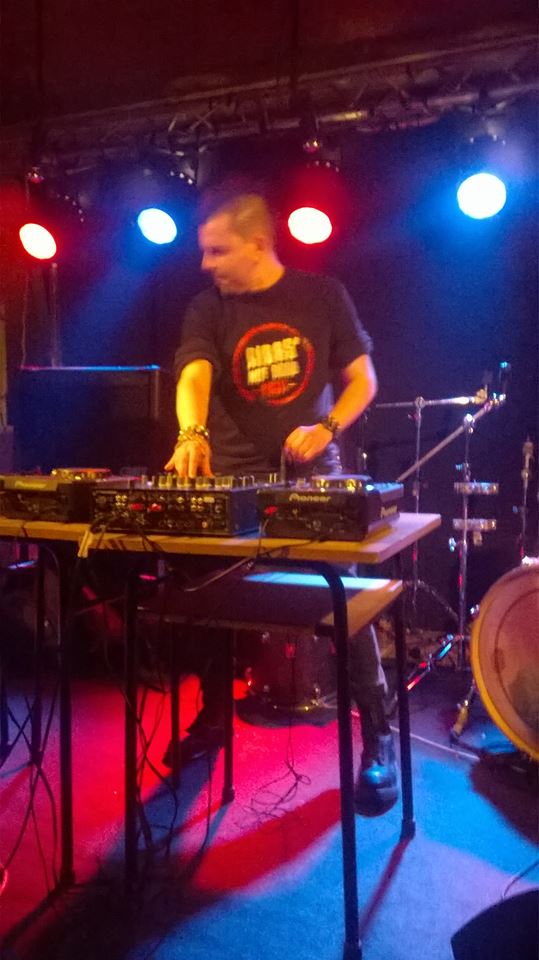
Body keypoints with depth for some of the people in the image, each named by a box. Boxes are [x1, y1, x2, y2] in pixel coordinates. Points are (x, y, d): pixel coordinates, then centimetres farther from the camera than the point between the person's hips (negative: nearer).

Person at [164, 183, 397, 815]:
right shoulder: (207, 309, -1)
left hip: (314, 475, -1)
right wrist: (192, 434, -41)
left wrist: (328, 429, -17)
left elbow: (362, 379, 2)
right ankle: (213, 715, 30)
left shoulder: (323, 296, 0)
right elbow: (193, 374, -20)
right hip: (234, 479, 2)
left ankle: (377, 736, 8)